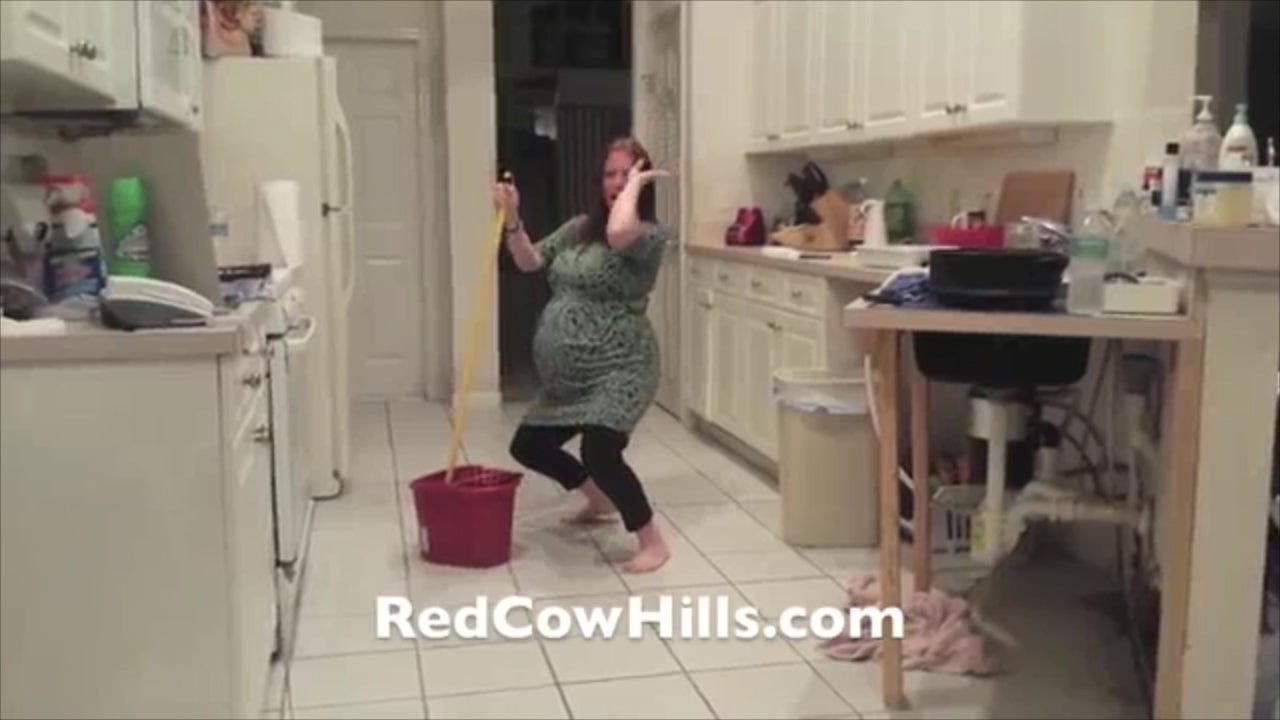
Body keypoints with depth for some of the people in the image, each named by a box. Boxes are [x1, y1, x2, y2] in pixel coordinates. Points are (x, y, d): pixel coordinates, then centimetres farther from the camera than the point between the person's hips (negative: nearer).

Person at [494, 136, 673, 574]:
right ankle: (600, 499, 41)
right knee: (528, 446, 18)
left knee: (599, 453, -27)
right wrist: (512, 221, -4)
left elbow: (618, 233, -34)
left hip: (618, 369, -8)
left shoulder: (651, 235, -11)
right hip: (567, 373, 9)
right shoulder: (578, 228, 11)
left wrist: (635, 184, -18)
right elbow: (530, 262, 12)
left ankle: (653, 542, -8)